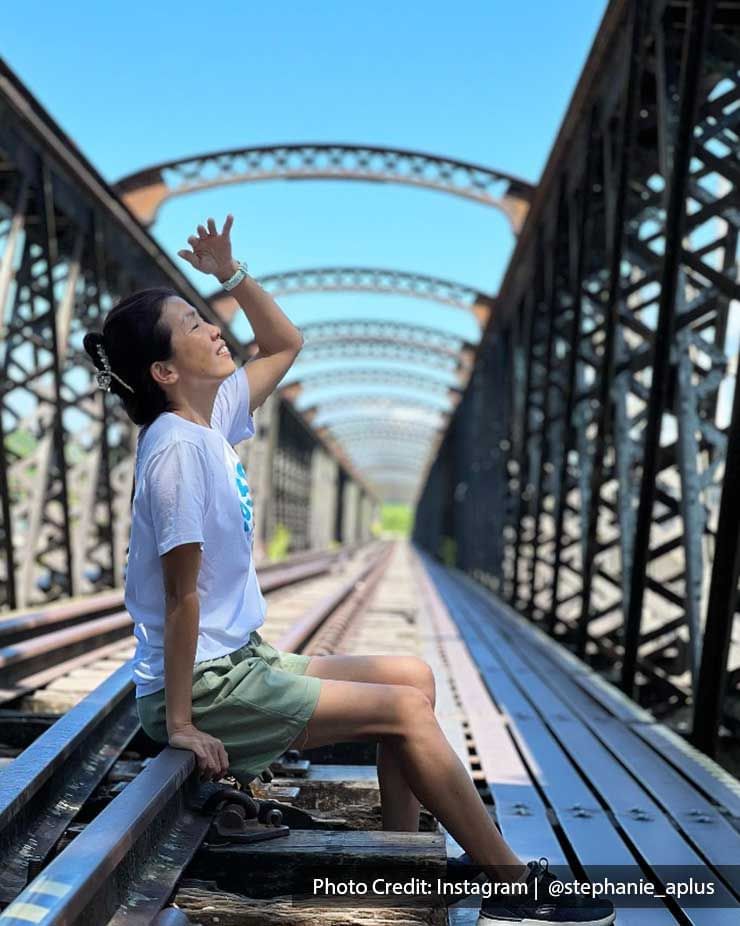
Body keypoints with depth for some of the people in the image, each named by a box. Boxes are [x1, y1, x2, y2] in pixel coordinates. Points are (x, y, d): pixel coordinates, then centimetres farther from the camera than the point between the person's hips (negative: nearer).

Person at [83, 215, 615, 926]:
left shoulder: (211, 420, 7)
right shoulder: (178, 448, -20)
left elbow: (285, 344, 20)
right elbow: (181, 595, -23)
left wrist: (231, 274, 8)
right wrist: (180, 724, -21)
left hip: (242, 660, 10)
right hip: (205, 684, -10)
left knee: (412, 676, 7)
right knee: (405, 707, -11)